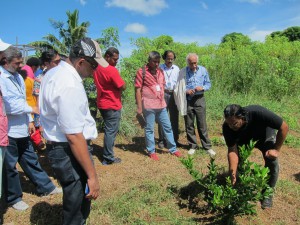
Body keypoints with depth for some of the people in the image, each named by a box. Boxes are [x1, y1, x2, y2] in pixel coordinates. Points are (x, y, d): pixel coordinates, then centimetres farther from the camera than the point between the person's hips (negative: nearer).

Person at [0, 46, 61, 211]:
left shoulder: (17, 76, 10)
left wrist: (29, 121, 12)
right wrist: (31, 109, -10)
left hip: (21, 128, 8)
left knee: (30, 159, 19)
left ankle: (45, 186, 32)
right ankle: (14, 198, 27)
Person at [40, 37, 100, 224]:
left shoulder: (54, 73, 8)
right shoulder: (70, 86, -24)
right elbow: (74, 136, -26)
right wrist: (92, 175, -20)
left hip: (57, 146, 10)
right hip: (70, 151, -10)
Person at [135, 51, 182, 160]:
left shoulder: (160, 71, 11)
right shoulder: (141, 72, -6)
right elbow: (138, 90, -8)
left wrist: (162, 101, 17)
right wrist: (139, 107, -12)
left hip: (161, 105, 6)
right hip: (149, 106, -6)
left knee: (167, 127, 12)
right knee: (149, 129, 5)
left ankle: (173, 149, 26)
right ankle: (151, 151, 20)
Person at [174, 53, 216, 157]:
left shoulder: (203, 70, 3)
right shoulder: (182, 72, -2)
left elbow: (208, 84, 8)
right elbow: (178, 88, 1)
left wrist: (202, 88, -13)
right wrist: (186, 91, -18)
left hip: (199, 99, 0)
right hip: (187, 100, 0)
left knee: (202, 125, 2)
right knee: (189, 125, 7)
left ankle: (207, 147, 12)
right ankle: (192, 146, 20)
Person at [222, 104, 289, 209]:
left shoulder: (258, 113, -43)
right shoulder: (227, 127, -35)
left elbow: (284, 127, -30)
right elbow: (232, 150, -31)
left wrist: (276, 149, -27)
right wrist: (233, 172, -42)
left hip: (265, 136, -1)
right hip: (244, 139, 2)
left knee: (272, 163, -16)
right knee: (238, 162, -14)